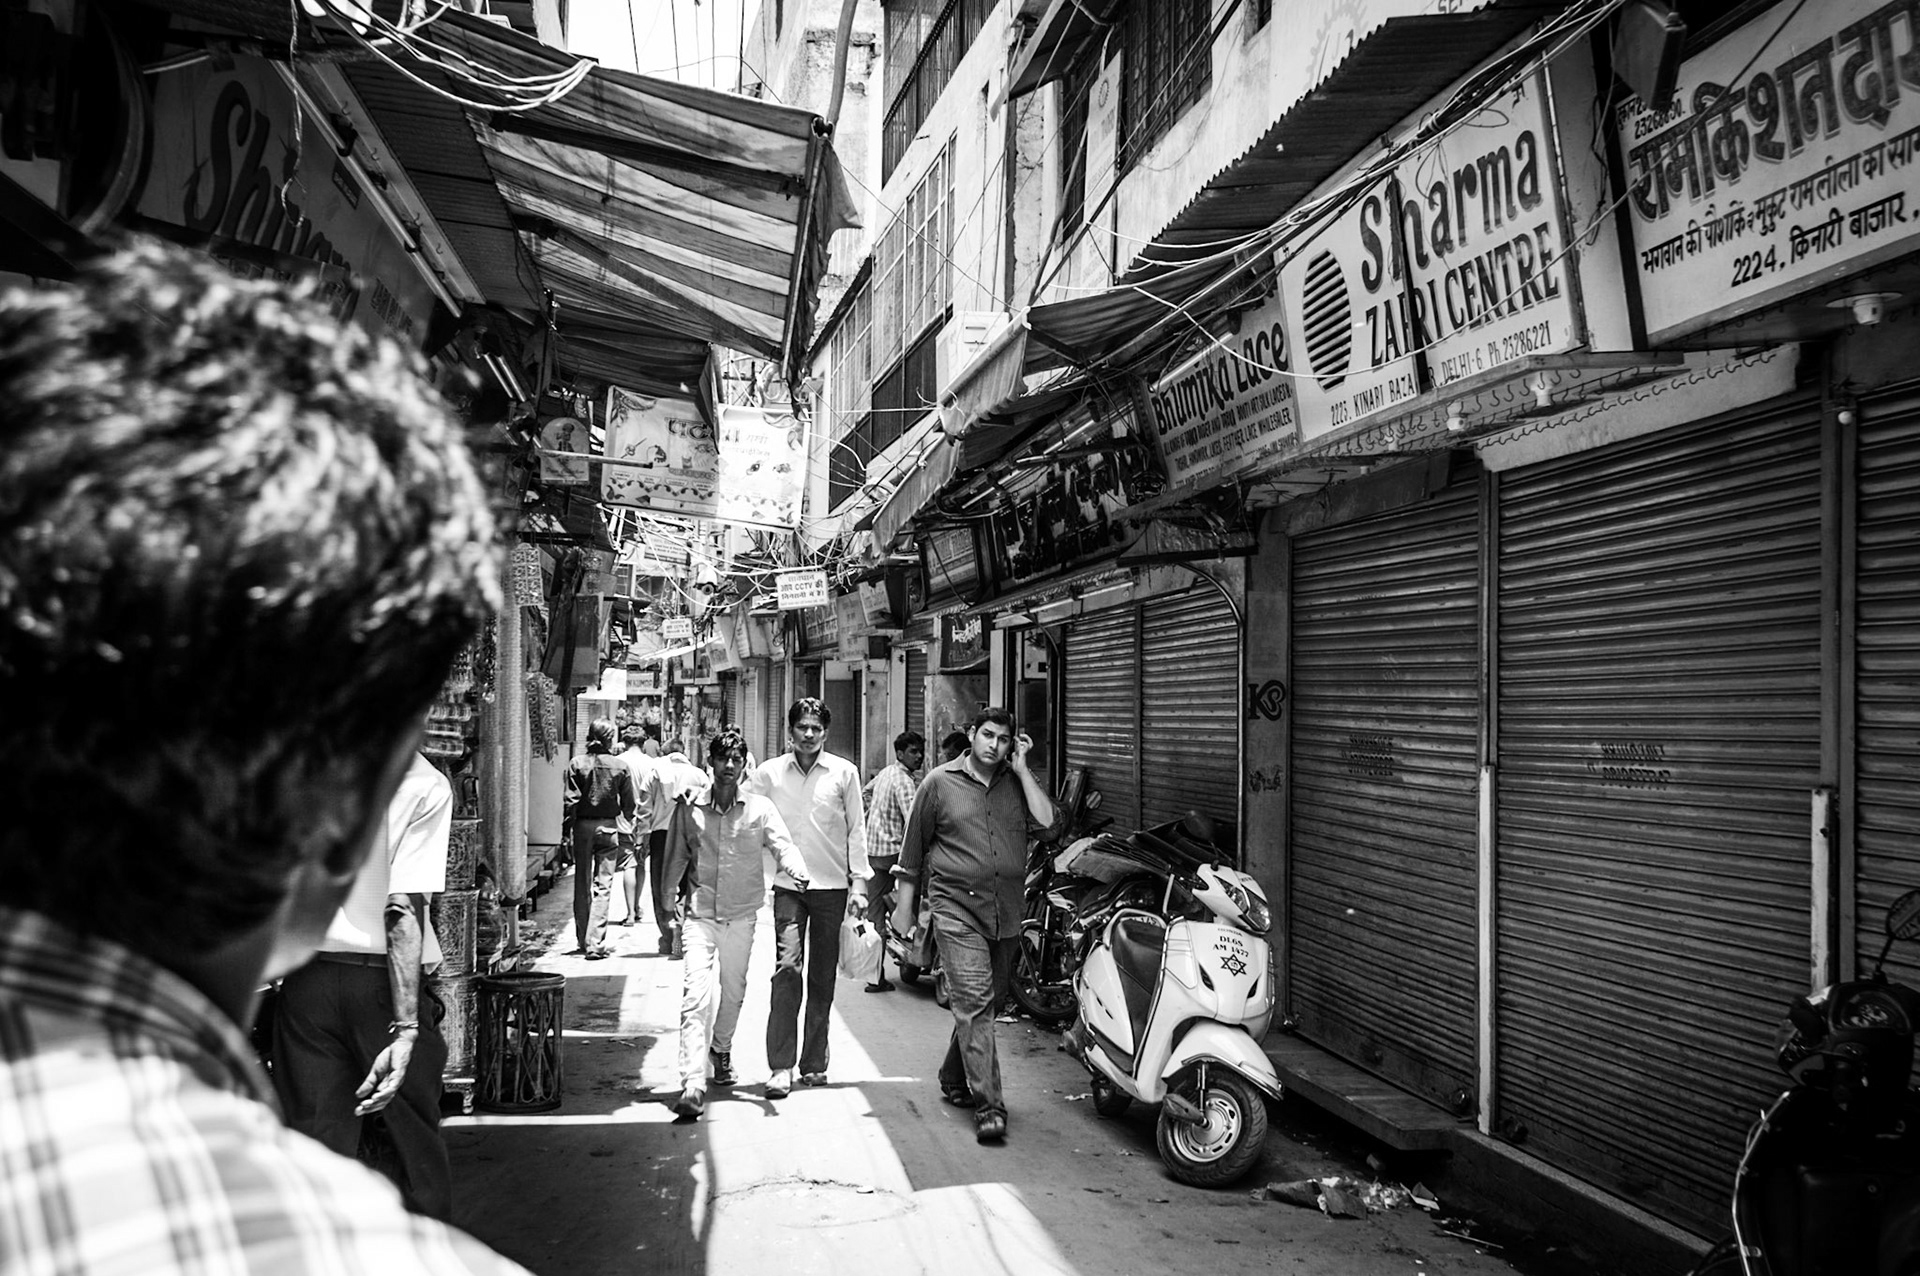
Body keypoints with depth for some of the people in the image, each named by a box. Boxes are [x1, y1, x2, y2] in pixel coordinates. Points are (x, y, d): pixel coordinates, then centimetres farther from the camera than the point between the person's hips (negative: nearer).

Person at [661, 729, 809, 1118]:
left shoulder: (759, 809, -2)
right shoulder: (689, 808, -1)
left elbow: (782, 844, -13)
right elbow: (676, 858, 7)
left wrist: (797, 871, -33)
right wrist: (670, 906, 8)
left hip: (742, 914, 2)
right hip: (699, 914, -2)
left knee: (734, 991, 17)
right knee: (696, 995, -14)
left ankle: (721, 1050, 45)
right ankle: (693, 1085, -18)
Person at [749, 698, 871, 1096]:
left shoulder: (844, 772, 4)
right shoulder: (768, 772, 4)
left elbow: (856, 831, 6)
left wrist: (858, 883, 2)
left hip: (831, 885, 1)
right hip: (788, 885, -1)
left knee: (823, 978, 7)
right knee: (787, 967, -14)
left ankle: (814, 1063, 18)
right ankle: (780, 1067, -11)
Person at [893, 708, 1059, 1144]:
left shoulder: (1017, 782, 10)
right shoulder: (940, 782, 2)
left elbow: (1046, 823, -7)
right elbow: (913, 848, 8)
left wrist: (1022, 769, -5)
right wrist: (905, 904, 9)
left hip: (1006, 912, 4)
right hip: (957, 910, -4)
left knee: (986, 1001, 15)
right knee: (973, 999, -14)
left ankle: (955, 1079, 35)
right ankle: (988, 1104, -15)